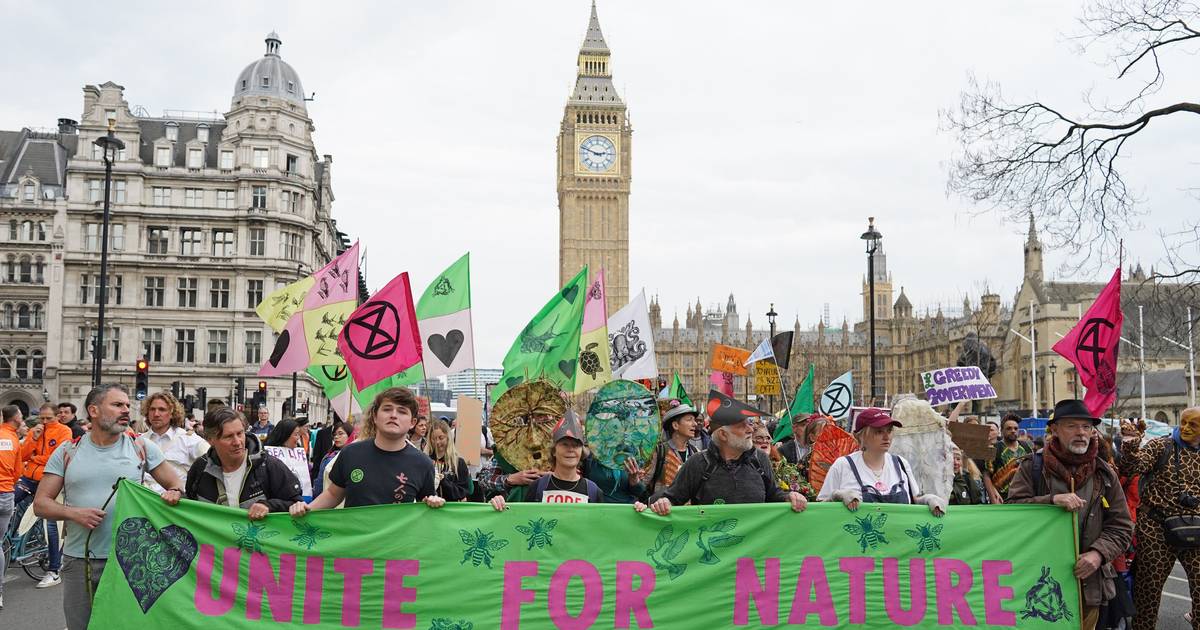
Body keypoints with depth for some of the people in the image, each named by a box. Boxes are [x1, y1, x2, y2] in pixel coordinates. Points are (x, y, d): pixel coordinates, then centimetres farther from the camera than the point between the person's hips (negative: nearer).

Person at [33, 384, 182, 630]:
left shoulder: (141, 447, 3)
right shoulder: (67, 453, 3)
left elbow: (176, 486, 7)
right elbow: (40, 503, 4)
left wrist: (174, 494, -17)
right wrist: (72, 513, -15)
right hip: (79, 561, 1)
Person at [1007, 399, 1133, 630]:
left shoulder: (1105, 474, 6)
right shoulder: (1032, 467, -2)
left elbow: (1121, 526, 5)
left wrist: (1099, 553, -13)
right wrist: (1051, 500, -25)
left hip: (1088, 584, 3)